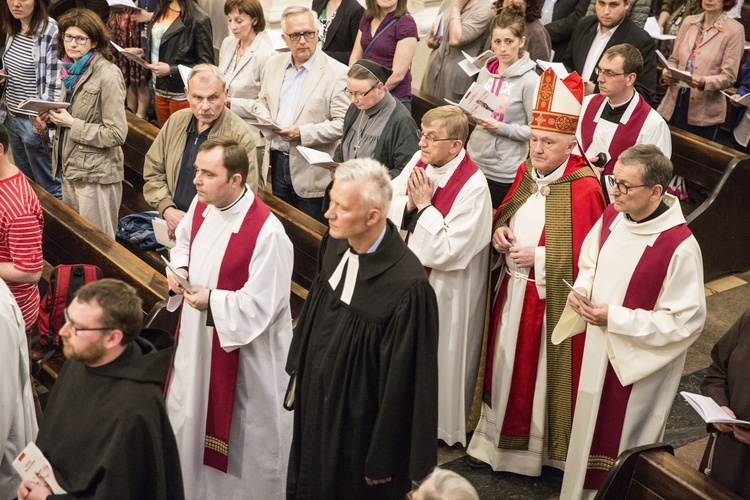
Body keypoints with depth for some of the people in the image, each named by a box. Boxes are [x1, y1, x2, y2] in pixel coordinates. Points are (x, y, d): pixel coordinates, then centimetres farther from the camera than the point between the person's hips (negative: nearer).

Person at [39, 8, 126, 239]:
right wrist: (52, 115, 1)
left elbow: (117, 134, -21)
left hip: (96, 174, -8)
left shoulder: (108, 75, -17)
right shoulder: (71, 69, 7)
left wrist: (71, 123, -20)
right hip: (70, 168, 8)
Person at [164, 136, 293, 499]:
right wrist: (180, 268, -3)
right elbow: (184, 242, 16)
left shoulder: (267, 233, -29)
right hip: (196, 336, 8)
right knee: (189, 414, 25)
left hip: (243, 352, -8)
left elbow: (263, 305, -25)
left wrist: (212, 301, -25)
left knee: (244, 433, 11)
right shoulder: (201, 206, -4)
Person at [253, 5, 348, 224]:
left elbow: (343, 123, -16)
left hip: (311, 172, -6)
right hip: (277, 162, 6)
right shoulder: (274, 64, 8)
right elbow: (262, 101, 20)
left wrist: (303, 133, -24)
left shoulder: (337, 72, -13)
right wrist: (266, 119, -3)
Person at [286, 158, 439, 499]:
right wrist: (298, 371, 16)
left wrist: (383, 460, -14)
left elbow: (403, 382, -23)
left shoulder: (406, 287, -31)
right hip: (315, 400, 7)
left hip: (360, 424, -6)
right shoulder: (335, 243, -11)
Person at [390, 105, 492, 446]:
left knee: (439, 354, 11)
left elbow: (446, 251, -27)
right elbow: (387, 208, 1)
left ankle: (443, 427, 34)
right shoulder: (419, 161, -4)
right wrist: (409, 203, -18)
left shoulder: (472, 186, -25)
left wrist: (424, 205, -23)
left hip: (444, 288, -7)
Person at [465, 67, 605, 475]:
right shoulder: (527, 171, 3)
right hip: (514, 290, 7)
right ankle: (498, 439, 34)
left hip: (553, 300, -7)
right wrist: (499, 230, -3)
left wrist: (539, 257, -19)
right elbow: (506, 212, 18)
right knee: (507, 365, 17)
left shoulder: (584, 189, -19)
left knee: (543, 373, 7)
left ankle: (545, 451, 27)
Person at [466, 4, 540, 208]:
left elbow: (536, 130, -13)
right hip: (473, 161, 6)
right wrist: (470, 114, 0)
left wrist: (500, 127, -20)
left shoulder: (529, 80, -12)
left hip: (503, 173, -5)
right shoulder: (485, 71, 5)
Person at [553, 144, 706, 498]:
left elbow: (686, 322, -22)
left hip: (638, 362, -6)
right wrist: (581, 291, -9)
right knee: (590, 426, 23)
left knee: (622, 439, 13)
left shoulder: (680, 247, -27)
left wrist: (614, 318, -23)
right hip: (596, 348, 7)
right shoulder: (612, 216, -6)